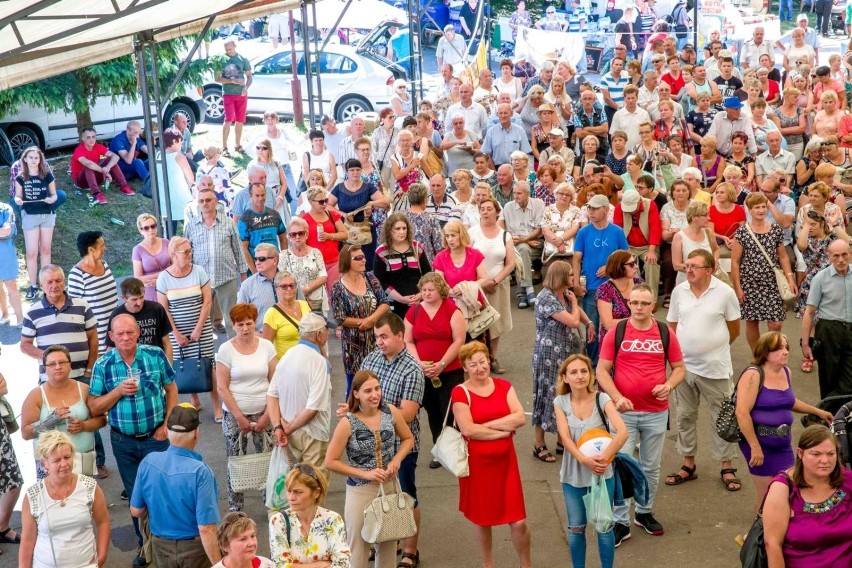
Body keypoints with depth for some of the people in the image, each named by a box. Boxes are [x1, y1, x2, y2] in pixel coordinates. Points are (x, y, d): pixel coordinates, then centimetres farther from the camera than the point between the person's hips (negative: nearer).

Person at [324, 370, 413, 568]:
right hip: (360, 491, -4)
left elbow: (408, 439, 10)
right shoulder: (348, 423, -15)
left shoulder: (391, 412, -6)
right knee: (358, 547, 5)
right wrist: (365, 474, -16)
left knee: (388, 544, 16)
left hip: (390, 486, 4)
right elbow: (330, 462, -11)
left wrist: (396, 460, -8)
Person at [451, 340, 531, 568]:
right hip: (476, 463, -2)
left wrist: (486, 425, -15)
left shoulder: (504, 386, 3)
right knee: (482, 519, 13)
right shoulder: (460, 392, -9)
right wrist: (504, 430, -12)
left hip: (505, 462, 2)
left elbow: (520, 418, -9)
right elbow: (468, 430, -19)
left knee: (518, 521, 2)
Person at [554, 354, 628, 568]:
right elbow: (565, 437, -16)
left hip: (602, 473, -1)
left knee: (604, 527, 9)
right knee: (576, 528, 12)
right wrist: (584, 460, -32)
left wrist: (604, 457, -35)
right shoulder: (560, 402, -6)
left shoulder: (602, 399, -11)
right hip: (573, 475, 1)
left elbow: (622, 432, -22)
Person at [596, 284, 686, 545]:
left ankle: (644, 513, 33)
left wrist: (669, 385, -13)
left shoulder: (665, 333, 0)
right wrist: (617, 397, -18)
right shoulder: (616, 333, -4)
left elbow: (679, 368, 8)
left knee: (651, 467, 15)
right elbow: (601, 370, -3)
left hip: (657, 412, 2)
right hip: (624, 411, -2)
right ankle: (620, 523, 10)